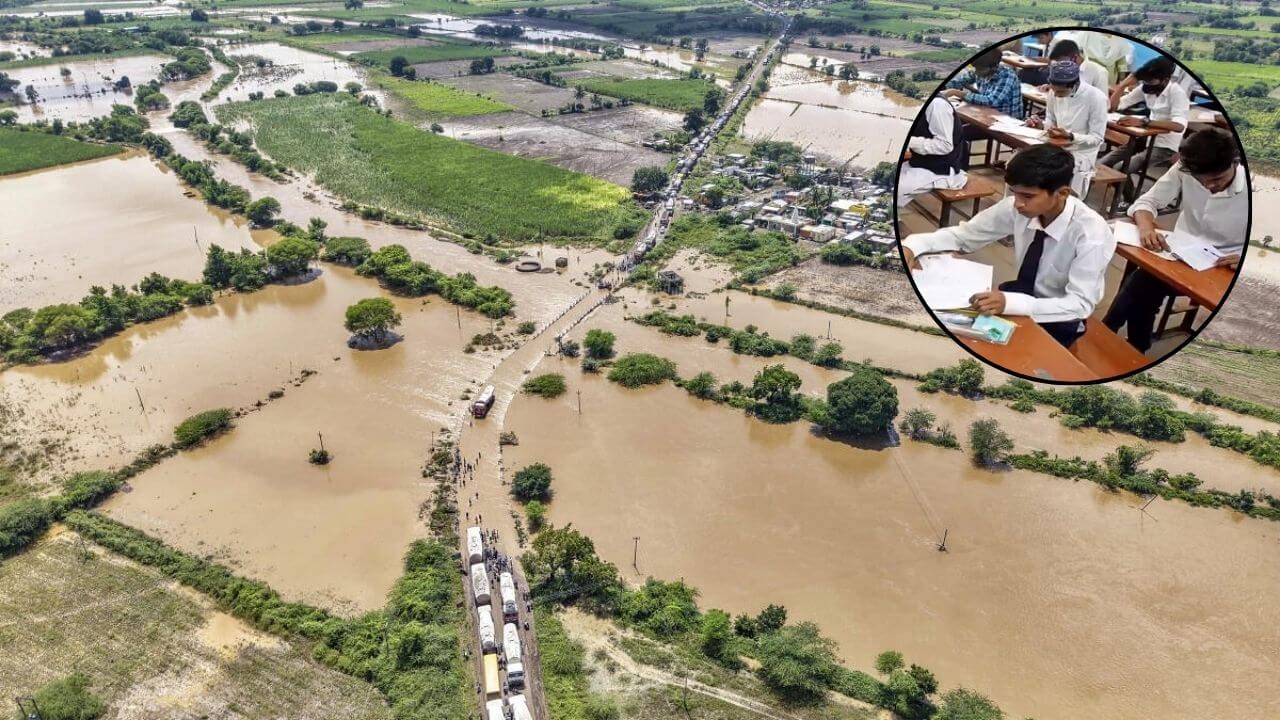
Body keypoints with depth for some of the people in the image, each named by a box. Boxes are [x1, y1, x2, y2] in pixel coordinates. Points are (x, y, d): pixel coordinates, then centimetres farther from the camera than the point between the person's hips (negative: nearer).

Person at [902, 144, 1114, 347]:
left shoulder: (1091, 234, -28)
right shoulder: (1018, 207, -16)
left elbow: (1080, 305, -30)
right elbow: (965, 234, -7)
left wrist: (1009, 303, -45)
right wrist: (912, 246, -27)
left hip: (1058, 322, -5)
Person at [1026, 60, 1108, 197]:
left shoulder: (1096, 98, -18)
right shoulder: (1054, 92, -2)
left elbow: (1097, 138, -14)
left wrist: (1070, 136, -29)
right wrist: (1041, 124, -8)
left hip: (1080, 154, -6)